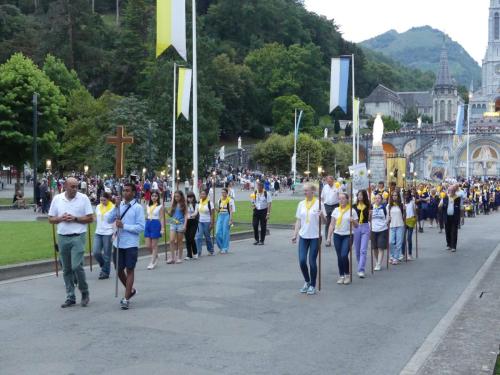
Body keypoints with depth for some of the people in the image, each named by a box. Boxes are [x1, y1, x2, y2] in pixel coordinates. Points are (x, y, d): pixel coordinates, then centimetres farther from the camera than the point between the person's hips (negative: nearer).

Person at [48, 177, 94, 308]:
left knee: (77, 266, -12)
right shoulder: (57, 199, 5)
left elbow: (90, 218, -3)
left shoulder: (83, 198, -3)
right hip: (62, 238, 3)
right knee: (66, 269, 8)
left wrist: (75, 218, -14)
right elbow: (51, 219, 9)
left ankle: (85, 292, 9)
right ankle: (70, 297, 17)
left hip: (78, 237, -3)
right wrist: (61, 218, -11)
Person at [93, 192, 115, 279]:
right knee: (95, 252, -2)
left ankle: (105, 272, 15)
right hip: (98, 233, 5)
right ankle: (103, 265, 24)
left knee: (106, 254, 2)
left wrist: (114, 234, -13)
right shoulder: (98, 207, 10)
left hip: (108, 233, -5)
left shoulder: (113, 208, -6)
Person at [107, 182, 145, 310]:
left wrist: (124, 226, -18)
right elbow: (109, 220, -3)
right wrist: (116, 206, -13)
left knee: (130, 270, 4)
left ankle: (126, 299, 11)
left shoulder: (138, 207, -8)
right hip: (118, 243, 5)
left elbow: (141, 227, -13)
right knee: (119, 270, 13)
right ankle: (130, 290, 36)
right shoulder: (120, 205, 6)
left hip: (131, 245, -5)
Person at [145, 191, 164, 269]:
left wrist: (162, 228, -14)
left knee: (154, 245, 1)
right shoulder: (148, 206, 10)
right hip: (148, 224, 5)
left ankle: (152, 262, 9)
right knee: (148, 245, 4)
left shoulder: (160, 206, -4)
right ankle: (155, 256, 30)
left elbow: (162, 218, -7)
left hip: (156, 225, -5)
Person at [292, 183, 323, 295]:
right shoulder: (301, 204, 7)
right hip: (303, 236, 4)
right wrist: (295, 235, 6)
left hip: (315, 236, -4)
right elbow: (298, 221, 11)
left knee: (312, 261, -1)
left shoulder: (319, 203, -6)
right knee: (302, 261, -2)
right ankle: (307, 281, 22)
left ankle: (312, 286, 15)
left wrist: (321, 215, -28)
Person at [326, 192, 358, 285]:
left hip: (347, 236, -3)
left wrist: (353, 221, -18)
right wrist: (329, 237, 3)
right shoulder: (336, 210, 8)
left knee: (344, 255, -15)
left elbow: (356, 226, 3)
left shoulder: (352, 211, 0)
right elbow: (332, 225, 8)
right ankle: (341, 276, 16)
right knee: (339, 257, 4)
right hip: (337, 236, 3)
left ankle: (347, 274, 4)